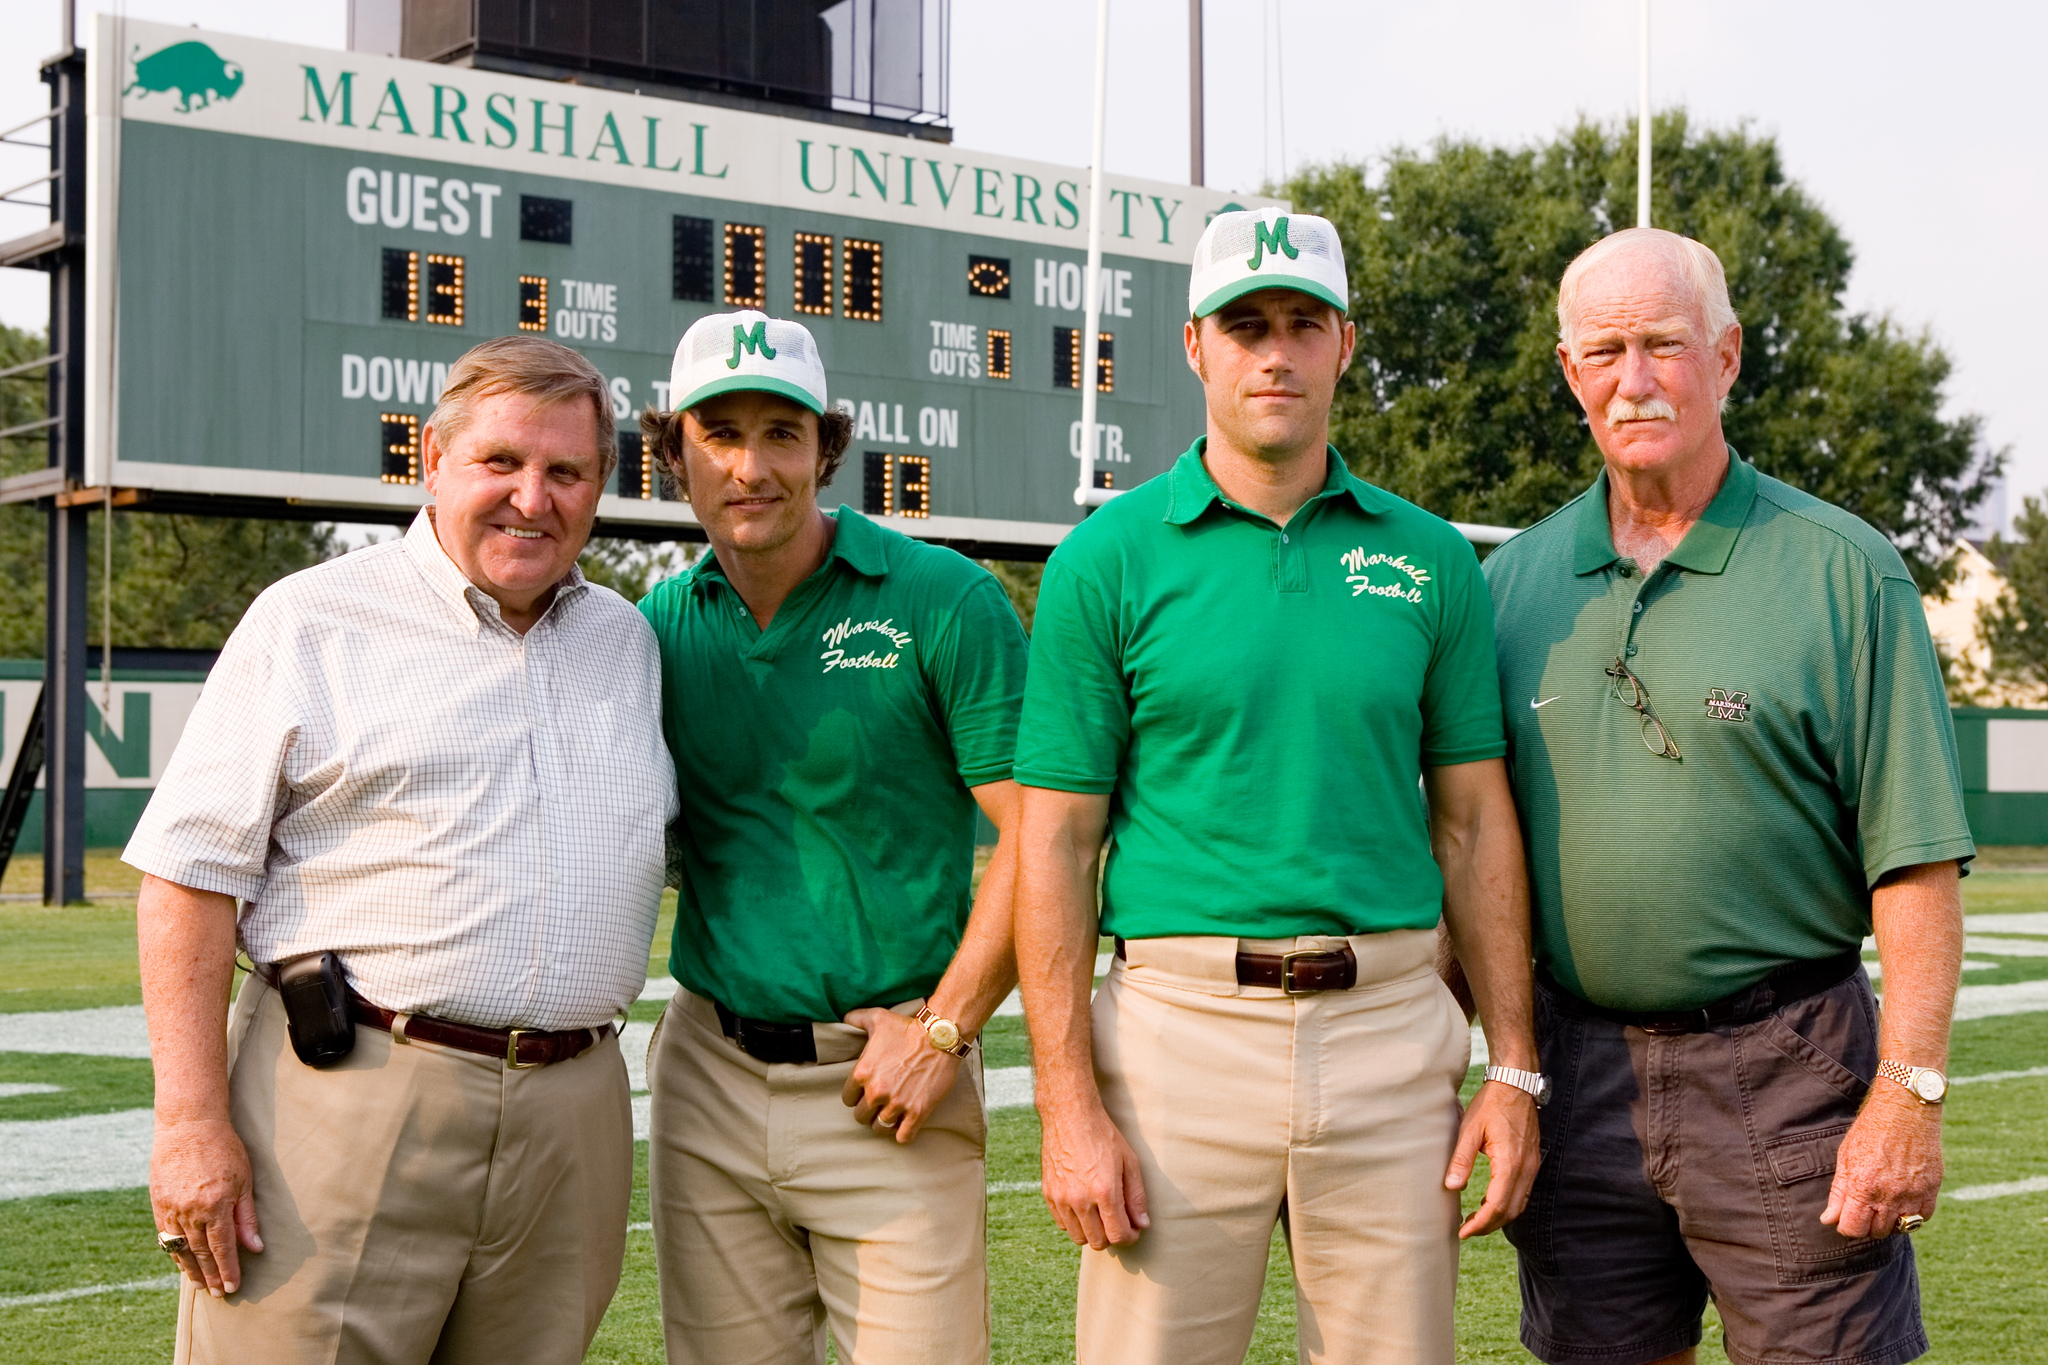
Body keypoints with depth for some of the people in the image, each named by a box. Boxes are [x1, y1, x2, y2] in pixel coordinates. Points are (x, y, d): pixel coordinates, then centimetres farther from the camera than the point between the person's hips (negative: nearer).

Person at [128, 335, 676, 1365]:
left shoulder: (628, 641, 17)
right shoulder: (311, 622, 1)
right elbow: (190, 872, -4)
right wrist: (192, 1123, -12)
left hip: (570, 1116, 5)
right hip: (344, 1104, -4)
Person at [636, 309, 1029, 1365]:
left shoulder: (944, 603, -7)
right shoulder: (659, 626, 7)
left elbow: (1036, 834, -9)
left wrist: (943, 1031, -12)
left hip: (885, 1084, -4)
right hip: (709, 1072, 4)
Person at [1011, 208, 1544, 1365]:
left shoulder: (1430, 560, 8)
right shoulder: (1109, 561, 0)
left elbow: (1475, 822, 10)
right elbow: (1055, 845, -2)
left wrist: (1514, 1073, 4)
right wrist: (1069, 1108, -8)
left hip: (1391, 1023, 2)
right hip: (1180, 1023, -2)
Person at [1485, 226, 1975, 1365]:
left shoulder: (1842, 571, -3)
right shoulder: (1514, 580, 8)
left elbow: (1915, 862, -7)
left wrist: (1909, 1093, -14)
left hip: (1786, 1075, -3)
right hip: (1577, 1068, 4)